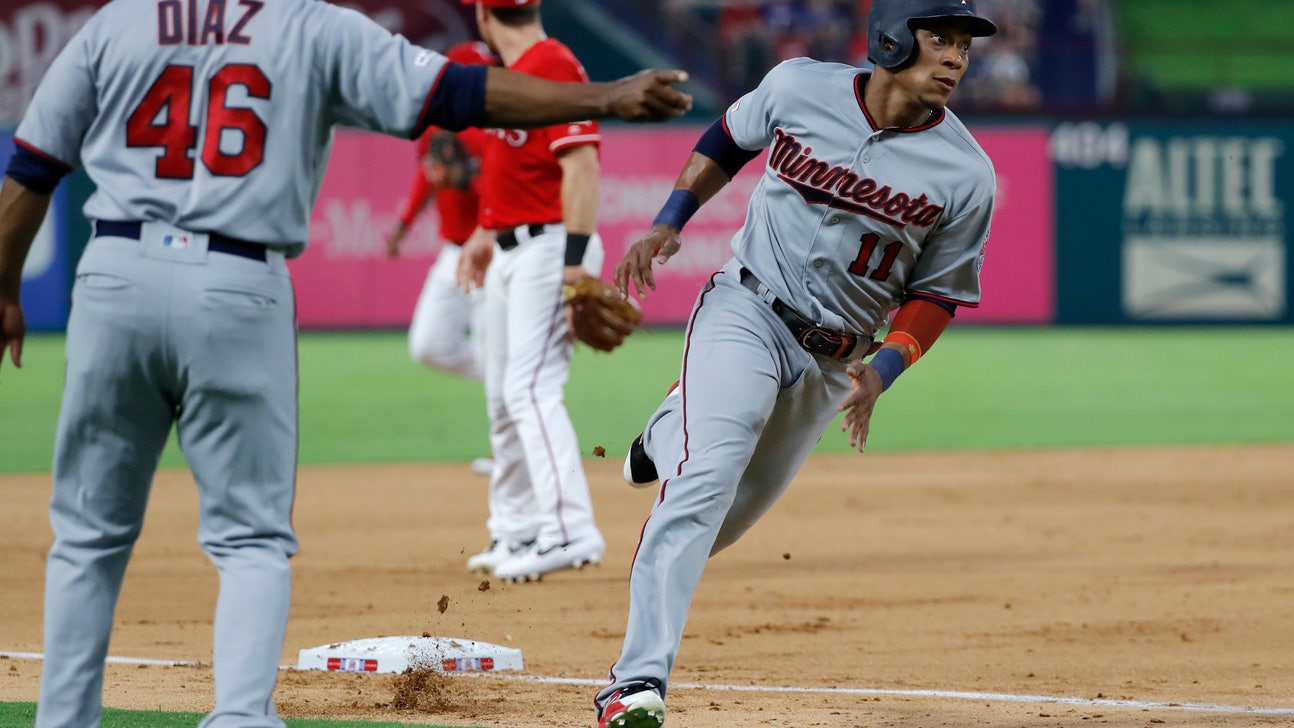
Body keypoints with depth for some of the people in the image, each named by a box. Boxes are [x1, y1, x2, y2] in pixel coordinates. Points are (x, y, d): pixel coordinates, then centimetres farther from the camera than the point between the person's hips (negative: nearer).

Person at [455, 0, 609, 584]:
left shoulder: (552, 66, -15)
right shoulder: (511, 73, 15)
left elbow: (582, 166, -22)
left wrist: (575, 258, -27)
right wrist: (488, 233, 28)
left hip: (549, 250, -10)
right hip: (513, 252, 10)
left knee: (531, 388, -19)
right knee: (503, 398, 14)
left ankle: (570, 530, -24)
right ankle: (515, 532, 23)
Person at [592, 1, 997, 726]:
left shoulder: (967, 174, -11)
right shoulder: (799, 88, -9)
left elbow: (938, 292, -1)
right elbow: (728, 138, 12)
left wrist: (882, 370, -16)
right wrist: (668, 223, 2)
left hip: (834, 359, 2)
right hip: (746, 311, -2)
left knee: (718, 524, 12)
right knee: (709, 476, -24)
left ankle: (668, 438, 48)